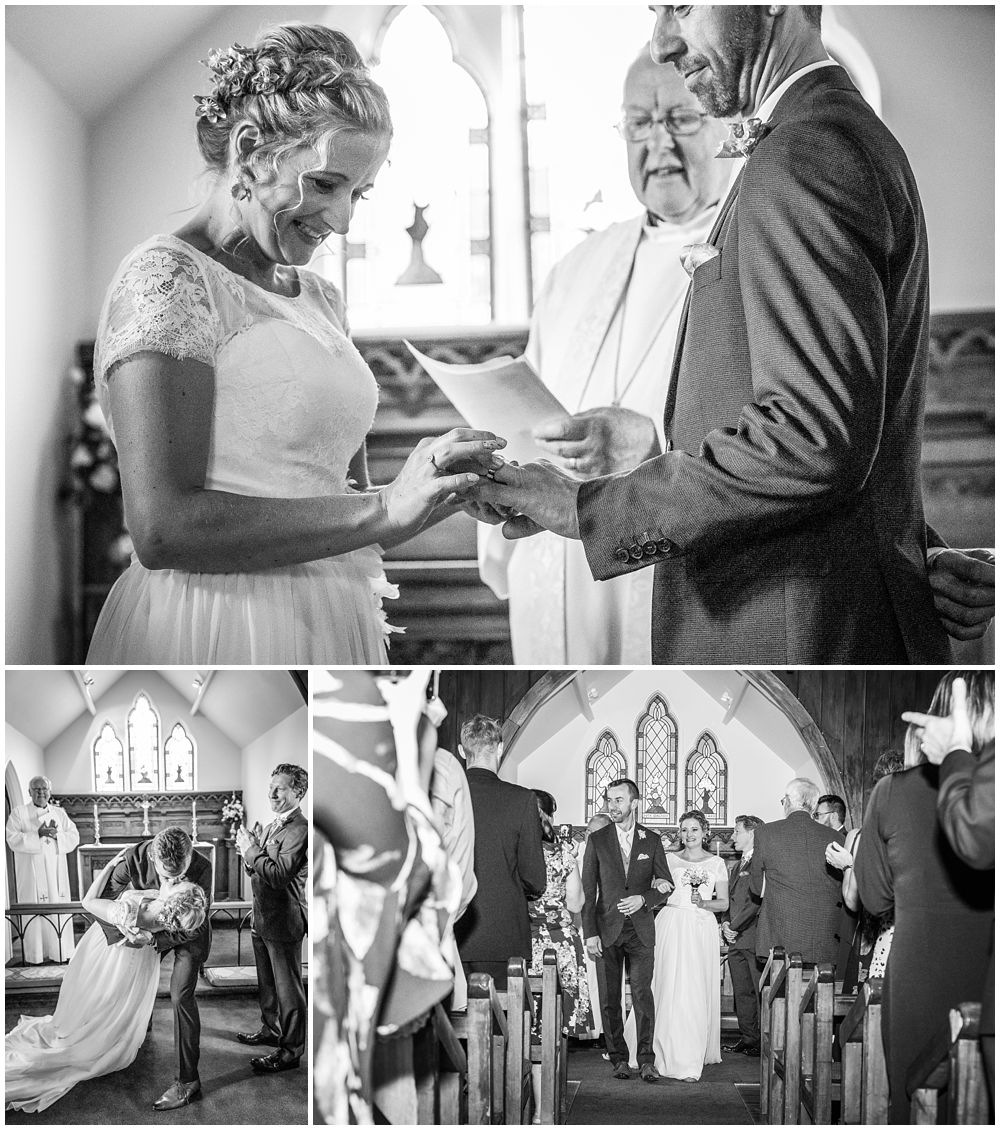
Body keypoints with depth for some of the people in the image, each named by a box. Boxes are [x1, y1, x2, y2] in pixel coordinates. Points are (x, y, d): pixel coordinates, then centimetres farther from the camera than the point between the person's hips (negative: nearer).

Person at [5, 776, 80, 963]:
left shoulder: (59, 813, 14)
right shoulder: (19, 813, 4)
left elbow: (74, 837, 6)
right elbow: (13, 840, -8)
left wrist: (56, 835, -11)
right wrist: (37, 835, -16)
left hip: (56, 871, 3)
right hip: (31, 872, -3)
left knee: (60, 910, 0)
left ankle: (61, 952, 6)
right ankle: (35, 954, -3)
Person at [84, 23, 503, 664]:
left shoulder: (321, 300, 13)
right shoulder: (165, 277, -11)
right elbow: (164, 529, -21)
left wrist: (453, 486, -4)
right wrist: (385, 512, -21)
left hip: (333, 628, 8)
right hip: (215, 630, -8)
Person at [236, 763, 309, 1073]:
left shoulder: (300, 830, -19)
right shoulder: (271, 827, 12)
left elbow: (279, 875, -27)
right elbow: (257, 872, 18)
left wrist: (251, 850, -19)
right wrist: (249, 851, -2)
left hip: (285, 921, -9)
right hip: (262, 919, 9)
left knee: (287, 988, 1)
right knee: (267, 982, 23)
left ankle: (290, 1050, 9)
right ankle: (271, 1029, 40)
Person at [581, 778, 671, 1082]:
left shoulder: (651, 840, 6)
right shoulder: (597, 840, 3)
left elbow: (667, 884, 10)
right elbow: (588, 891, 1)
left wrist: (643, 899, -9)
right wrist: (590, 933, -6)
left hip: (640, 929, 0)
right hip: (607, 929, 0)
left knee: (642, 993, -7)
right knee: (610, 997, 3)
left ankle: (645, 1059, -4)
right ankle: (618, 1058, 11)